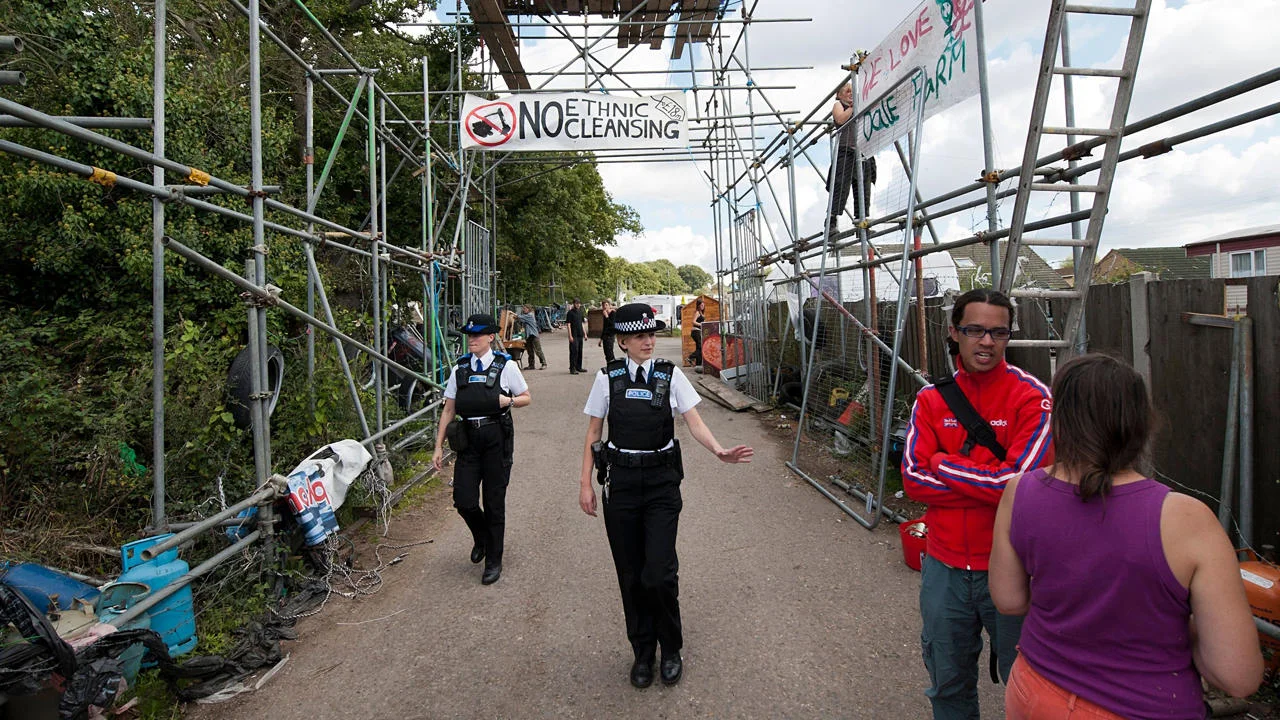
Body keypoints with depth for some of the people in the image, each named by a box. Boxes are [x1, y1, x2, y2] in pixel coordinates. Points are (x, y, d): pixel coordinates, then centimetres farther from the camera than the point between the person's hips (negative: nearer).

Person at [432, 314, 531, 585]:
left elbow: (527, 397, 7)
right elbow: (448, 410, 11)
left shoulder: (506, 365, -2)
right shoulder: (460, 368, 8)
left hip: (497, 439, -3)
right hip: (468, 439, 3)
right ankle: (481, 537, 31)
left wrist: (509, 401, -15)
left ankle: (493, 561, 21)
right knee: (464, 501, -3)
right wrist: (438, 447, 8)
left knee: (494, 502, 4)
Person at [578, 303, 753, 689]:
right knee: (631, 574, 8)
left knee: (659, 572, -7)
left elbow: (695, 423, -5)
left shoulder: (670, 375, 0)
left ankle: (671, 649, 20)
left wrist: (719, 450, -24)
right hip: (620, 481, 1)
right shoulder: (607, 378, 1)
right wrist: (585, 483, 3)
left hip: (662, 483, -1)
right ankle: (642, 652, 29)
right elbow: (593, 433, 6)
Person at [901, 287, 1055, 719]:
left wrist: (944, 464, -12)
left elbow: (1018, 481, -23)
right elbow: (913, 479, -9)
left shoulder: (1032, 397, -11)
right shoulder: (932, 399, 0)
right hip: (945, 567, 4)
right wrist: (990, 483, -18)